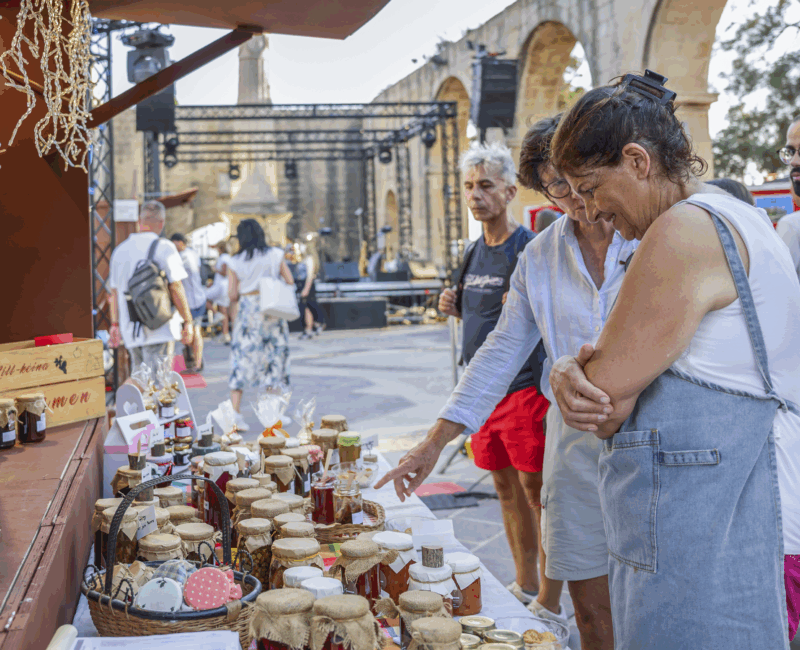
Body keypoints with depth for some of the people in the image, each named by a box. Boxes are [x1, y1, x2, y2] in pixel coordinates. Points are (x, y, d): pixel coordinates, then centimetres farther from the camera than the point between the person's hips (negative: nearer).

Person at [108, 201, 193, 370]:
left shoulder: (120, 250, 10)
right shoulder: (163, 247, -7)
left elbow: (114, 292, 13)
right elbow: (176, 288, -10)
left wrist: (115, 324, 20)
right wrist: (188, 321, -3)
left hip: (130, 330, 5)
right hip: (160, 330, -5)